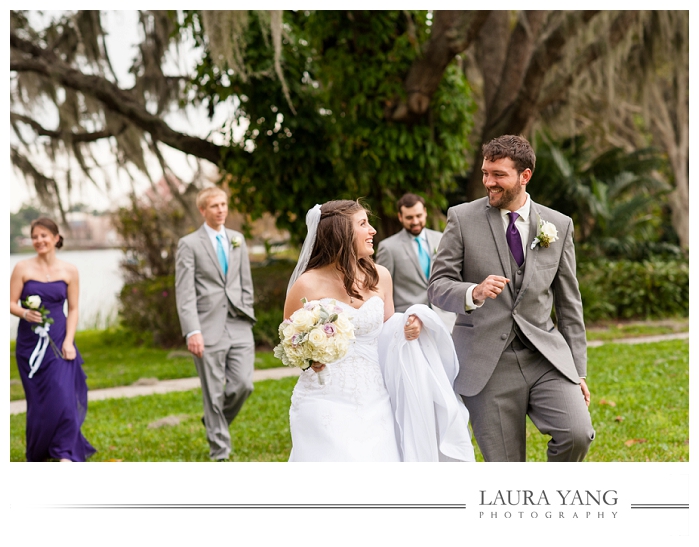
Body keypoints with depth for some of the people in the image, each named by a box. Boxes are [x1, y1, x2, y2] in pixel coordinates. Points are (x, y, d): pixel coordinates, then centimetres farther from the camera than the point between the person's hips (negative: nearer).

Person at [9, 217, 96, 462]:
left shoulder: (69, 271, 2)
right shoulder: (22, 268, 0)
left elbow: (73, 309, 4)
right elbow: (11, 303, 0)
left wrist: (68, 341, -6)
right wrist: (25, 313, -21)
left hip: (58, 341, 0)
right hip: (30, 342, 0)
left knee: (62, 395, -13)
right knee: (37, 400, 6)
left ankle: (65, 455, -7)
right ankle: (36, 455, 23)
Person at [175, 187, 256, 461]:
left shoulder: (237, 239, 14)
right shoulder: (189, 244, -1)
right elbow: (185, 294, -7)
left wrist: (247, 318, 12)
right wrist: (192, 331, -16)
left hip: (238, 326, 4)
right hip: (208, 329, -4)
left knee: (243, 385, -5)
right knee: (214, 394, 0)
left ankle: (215, 421, 25)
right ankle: (220, 454, 10)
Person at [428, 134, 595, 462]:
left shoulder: (559, 225, 8)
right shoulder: (462, 218, 2)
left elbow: (569, 303, 11)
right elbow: (437, 286, -1)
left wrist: (579, 371, 9)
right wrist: (474, 293, -23)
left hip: (546, 358, 1)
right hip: (488, 365, -1)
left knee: (578, 433, -20)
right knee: (505, 470, 1)